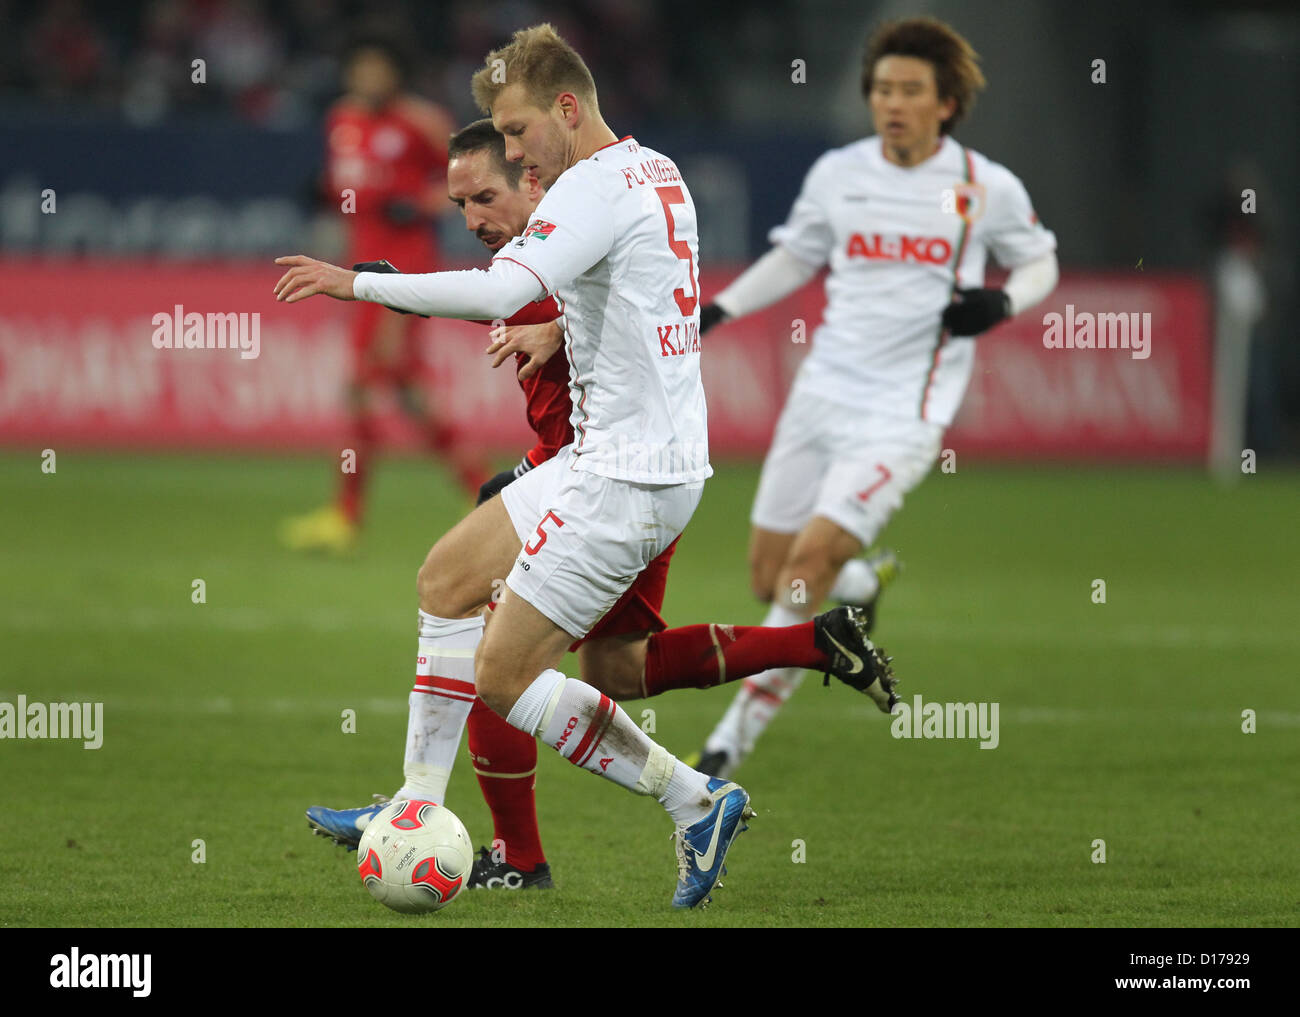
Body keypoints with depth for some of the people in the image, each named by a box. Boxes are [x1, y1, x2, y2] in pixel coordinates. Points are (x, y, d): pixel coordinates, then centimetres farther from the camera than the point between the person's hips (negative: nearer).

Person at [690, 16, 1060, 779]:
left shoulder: (987, 188, -4)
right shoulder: (837, 174, 4)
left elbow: (1040, 262, 12)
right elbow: (795, 258, 20)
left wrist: (1003, 303, -9)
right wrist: (718, 310, 8)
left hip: (903, 413, -4)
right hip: (823, 394, 4)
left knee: (810, 558, -17)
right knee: (769, 578, 5)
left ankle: (735, 739, -7)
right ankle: (858, 588, 39)